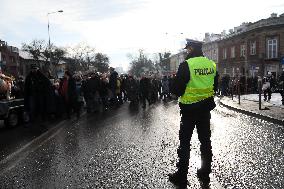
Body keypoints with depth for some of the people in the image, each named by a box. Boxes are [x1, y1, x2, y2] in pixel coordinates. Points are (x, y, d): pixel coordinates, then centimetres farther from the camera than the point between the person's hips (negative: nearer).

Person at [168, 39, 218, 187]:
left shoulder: (186, 65, -17)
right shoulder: (212, 64, 2)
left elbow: (176, 89, -15)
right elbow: (215, 87, 12)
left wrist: (180, 93, 5)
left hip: (189, 109, -5)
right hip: (206, 108, 6)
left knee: (185, 143, 5)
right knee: (205, 140, 15)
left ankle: (181, 177, 13)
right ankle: (205, 174, 26)